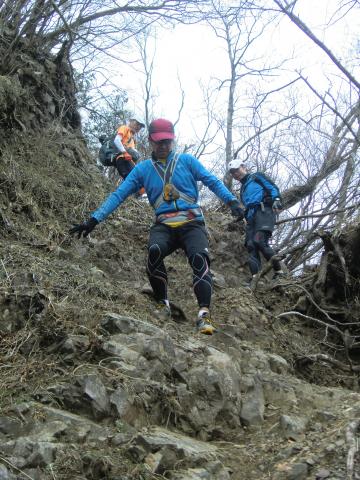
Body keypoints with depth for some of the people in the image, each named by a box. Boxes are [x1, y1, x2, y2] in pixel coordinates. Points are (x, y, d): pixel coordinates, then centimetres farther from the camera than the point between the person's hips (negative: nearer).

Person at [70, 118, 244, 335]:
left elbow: (212, 181, 8)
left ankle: (204, 315, -33)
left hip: (192, 223, -1)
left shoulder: (186, 160, 11)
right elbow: (118, 195, 9)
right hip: (164, 226, 1)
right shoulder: (143, 168, 13)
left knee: (199, 258, -30)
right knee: (154, 252, -32)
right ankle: (163, 305, -14)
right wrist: (94, 220, 1)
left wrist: (232, 201, -9)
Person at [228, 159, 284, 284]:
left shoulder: (256, 177, 17)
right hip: (251, 217, 7)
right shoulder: (243, 190, 35)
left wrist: (276, 199, -15)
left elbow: (273, 188, 3)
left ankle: (278, 271, -22)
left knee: (259, 240, -28)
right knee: (251, 246, -11)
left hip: (264, 211, -7)